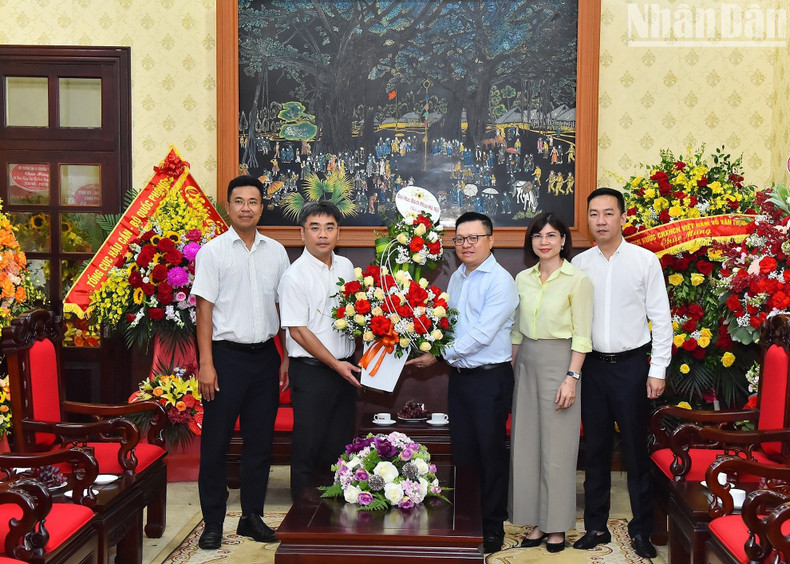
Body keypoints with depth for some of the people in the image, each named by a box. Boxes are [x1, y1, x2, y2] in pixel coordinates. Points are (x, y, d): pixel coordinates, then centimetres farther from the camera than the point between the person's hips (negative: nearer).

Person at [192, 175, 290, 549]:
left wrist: (286, 357, 7)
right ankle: (213, 522, 14)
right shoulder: (213, 251, -2)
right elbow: (204, 309, -5)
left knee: (260, 441, 10)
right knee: (215, 442, 2)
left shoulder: (275, 251, 9)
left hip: (264, 355, 4)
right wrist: (206, 364, -11)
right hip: (227, 354, -3)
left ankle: (252, 516, 23)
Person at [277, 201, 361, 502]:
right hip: (312, 371, -6)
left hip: (345, 368, 6)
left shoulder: (346, 266, 8)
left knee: (341, 443, 13)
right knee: (308, 446, 1)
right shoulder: (295, 276, -12)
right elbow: (298, 331, -14)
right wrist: (335, 364, -14)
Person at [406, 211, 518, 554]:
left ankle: (492, 527, 16)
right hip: (459, 375, 7)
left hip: (490, 378, -7)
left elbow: (482, 334, -20)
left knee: (490, 454, 3)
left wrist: (440, 354, -16)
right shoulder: (457, 278, 12)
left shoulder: (500, 281, -13)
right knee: (462, 452, 13)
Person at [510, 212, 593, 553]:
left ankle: (557, 526, 14)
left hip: (559, 362, -5)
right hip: (526, 363, 5)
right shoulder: (523, 279, 8)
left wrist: (571, 377, -15)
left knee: (556, 446, 1)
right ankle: (537, 522, 18)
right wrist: (510, 369, 11)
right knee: (526, 444, 7)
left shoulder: (577, 280, -8)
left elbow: (582, 336, -9)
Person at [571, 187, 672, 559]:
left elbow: (661, 318, -3)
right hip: (593, 365, 3)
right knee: (595, 449, 11)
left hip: (631, 364, -2)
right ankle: (596, 526, 22)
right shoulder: (579, 264, 3)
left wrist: (658, 370, -6)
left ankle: (641, 530, 17)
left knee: (636, 449, 4)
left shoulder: (644, 260, -4)